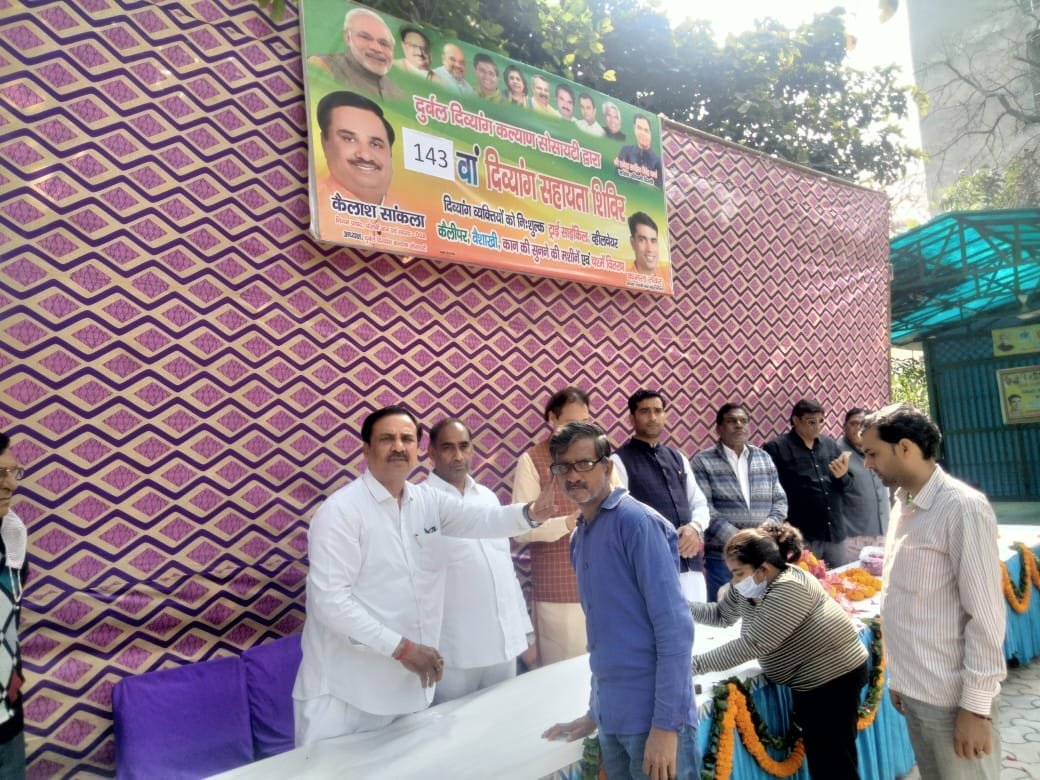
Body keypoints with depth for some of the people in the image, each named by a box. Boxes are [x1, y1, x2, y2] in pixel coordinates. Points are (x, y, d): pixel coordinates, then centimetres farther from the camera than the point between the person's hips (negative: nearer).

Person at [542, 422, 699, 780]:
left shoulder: (636, 521, -14)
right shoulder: (579, 539, 9)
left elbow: (675, 627, -17)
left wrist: (666, 724, -18)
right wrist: (596, 712, 17)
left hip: (652, 715, -7)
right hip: (611, 717, 7)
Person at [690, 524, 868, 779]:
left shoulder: (790, 588, -30)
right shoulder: (747, 586, -3)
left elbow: (752, 644, -33)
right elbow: (722, 615, 11)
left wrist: (695, 664, -32)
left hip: (835, 678, -9)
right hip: (809, 681, 9)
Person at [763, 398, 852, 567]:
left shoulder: (830, 445, 10)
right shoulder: (776, 448, -8)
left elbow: (847, 485, 17)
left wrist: (842, 476, -6)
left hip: (835, 532, 6)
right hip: (800, 535, -6)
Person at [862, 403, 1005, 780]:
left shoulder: (962, 508, -16)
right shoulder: (901, 505, 7)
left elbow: (985, 615, -17)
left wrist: (976, 705, -16)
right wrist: (898, 675, 14)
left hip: (953, 696, -7)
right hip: (914, 689, 7)